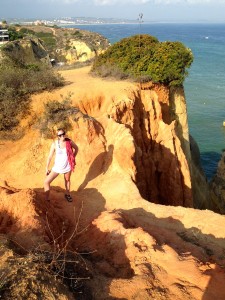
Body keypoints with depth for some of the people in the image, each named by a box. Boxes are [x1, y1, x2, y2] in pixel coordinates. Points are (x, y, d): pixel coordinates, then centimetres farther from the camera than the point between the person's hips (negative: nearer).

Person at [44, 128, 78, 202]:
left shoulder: (69, 142, -13)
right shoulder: (54, 144, -16)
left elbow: (76, 148, 8)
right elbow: (50, 156, -9)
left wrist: (73, 158, 6)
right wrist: (47, 168, -4)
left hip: (67, 166, 1)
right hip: (57, 166, -1)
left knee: (67, 180, 22)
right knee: (46, 182, -9)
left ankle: (67, 194, 48)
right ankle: (47, 199, 5)